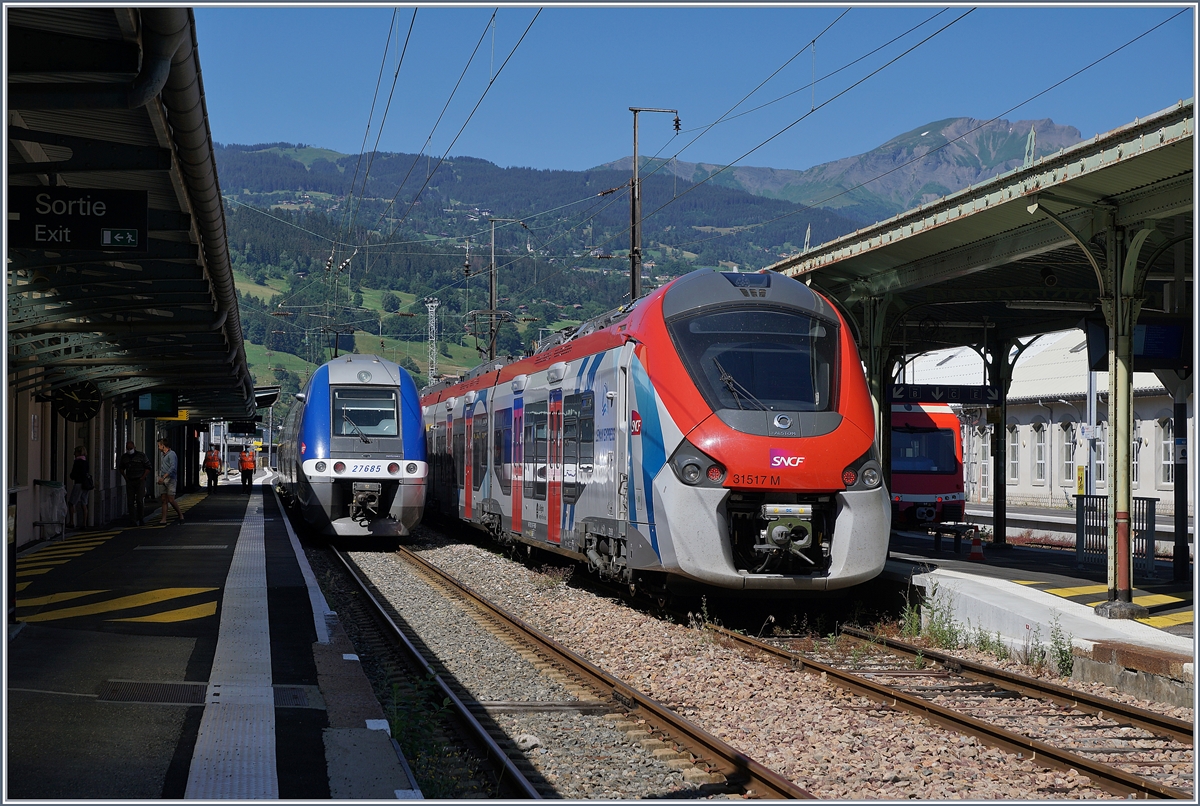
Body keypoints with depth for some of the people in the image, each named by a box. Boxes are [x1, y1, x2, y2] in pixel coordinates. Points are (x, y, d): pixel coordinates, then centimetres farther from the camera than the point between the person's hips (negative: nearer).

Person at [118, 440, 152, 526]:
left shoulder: (142, 456, -2)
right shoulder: (124, 457, 9)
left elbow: (148, 468, 1)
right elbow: (121, 468, 22)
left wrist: (142, 478, -7)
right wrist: (125, 477, 9)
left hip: (140, 481, -4)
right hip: (129, 481, 4)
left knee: (139, 500, -9)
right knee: (130, 501, -1)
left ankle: (140, 519, 5)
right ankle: (133, 520, 2)